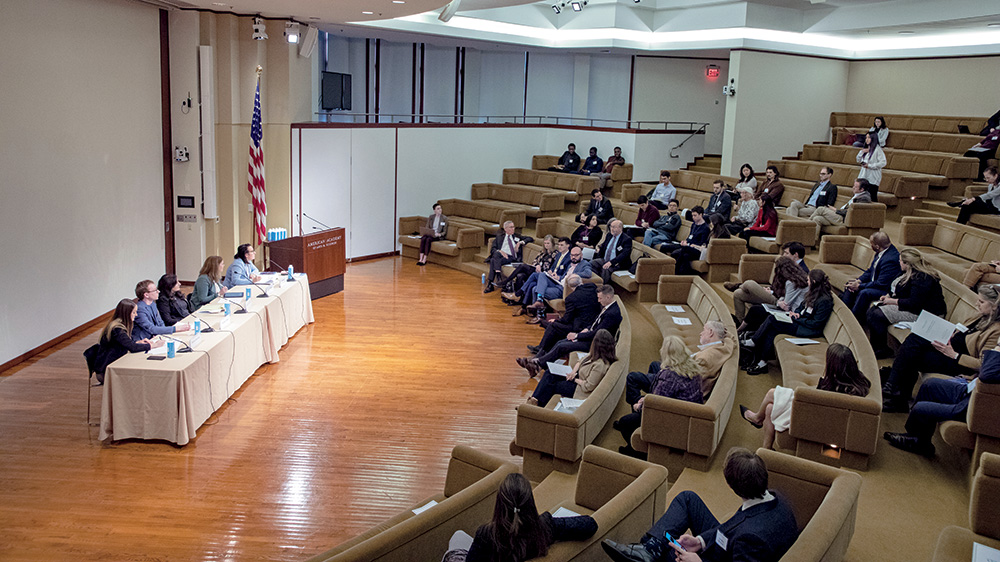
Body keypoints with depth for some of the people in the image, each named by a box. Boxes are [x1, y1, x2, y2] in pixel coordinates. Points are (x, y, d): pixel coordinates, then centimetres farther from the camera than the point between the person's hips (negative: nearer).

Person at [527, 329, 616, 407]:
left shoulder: (600, 365, -32)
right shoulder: (595, 355, -4)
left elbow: (588, 386, -29)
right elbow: (580, 361, 13)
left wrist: (575, 379, -14)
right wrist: (574, 372, -6)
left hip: (581, 390, -9)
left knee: (551, 386, -2)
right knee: (549, 373, 1)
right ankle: (535, 399, 3)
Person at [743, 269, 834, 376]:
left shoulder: (824, 301, -18)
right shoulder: (813, 293, 11)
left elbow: (815, 324, -19)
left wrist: (796, 318, -13)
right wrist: (796, 313, -1)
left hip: (809, 330, -9)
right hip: (800, 321, 9)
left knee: (771, 320, -19)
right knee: (771, 330, -15)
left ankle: (752, 343, -4)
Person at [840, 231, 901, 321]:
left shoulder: (890, 259, -28)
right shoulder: (880, 253, 2)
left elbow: (881, 284, -27)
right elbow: (870, 271, 12)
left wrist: (859, 286, -21)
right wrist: (859, 280, -5)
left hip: (887, 290, -11)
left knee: (864, 293, -33)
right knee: (850, 286, 6)